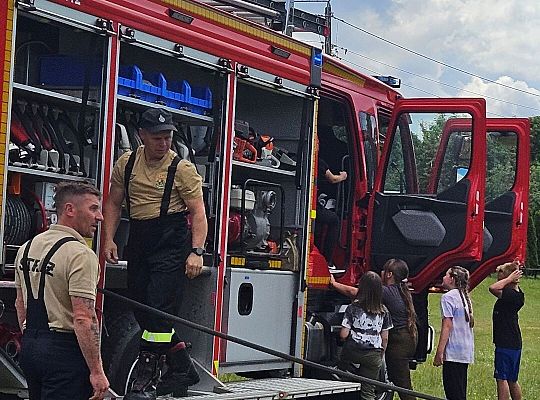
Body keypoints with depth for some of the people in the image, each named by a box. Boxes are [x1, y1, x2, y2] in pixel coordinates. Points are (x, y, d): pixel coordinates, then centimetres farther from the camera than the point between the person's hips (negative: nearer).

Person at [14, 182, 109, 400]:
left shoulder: (27, 247, 12)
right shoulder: (81, 255, -16)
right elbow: (83, 319, -21)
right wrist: (97, 371, -18)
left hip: (30, 347, 9)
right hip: (64, 350, -9)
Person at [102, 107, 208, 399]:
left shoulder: (182, 168, -6)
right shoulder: (126, 164, 7)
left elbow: (197, 212, -7)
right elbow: (113, 203, 13)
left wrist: (196, 252, -15)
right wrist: (109, 239, 4)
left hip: (171, 243, -6)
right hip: (139, 241, 6)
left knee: (159, 310, -12)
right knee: (141, 308, 10)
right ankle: (182, 368, 24)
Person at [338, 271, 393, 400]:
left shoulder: (353, 308, -7)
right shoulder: (383, 311, 2)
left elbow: (343, 334, -8)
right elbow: (385, 338, 6)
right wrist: (381, 355, 19)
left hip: (352, 352, -2)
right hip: (373, 356, 2)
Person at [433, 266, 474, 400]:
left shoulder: (448, 297, -11)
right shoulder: (465, 297, 16)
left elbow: (447, 325, -16)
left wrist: (439, 352, -16)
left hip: (453, 353, -9)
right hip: (467, 352, 9)